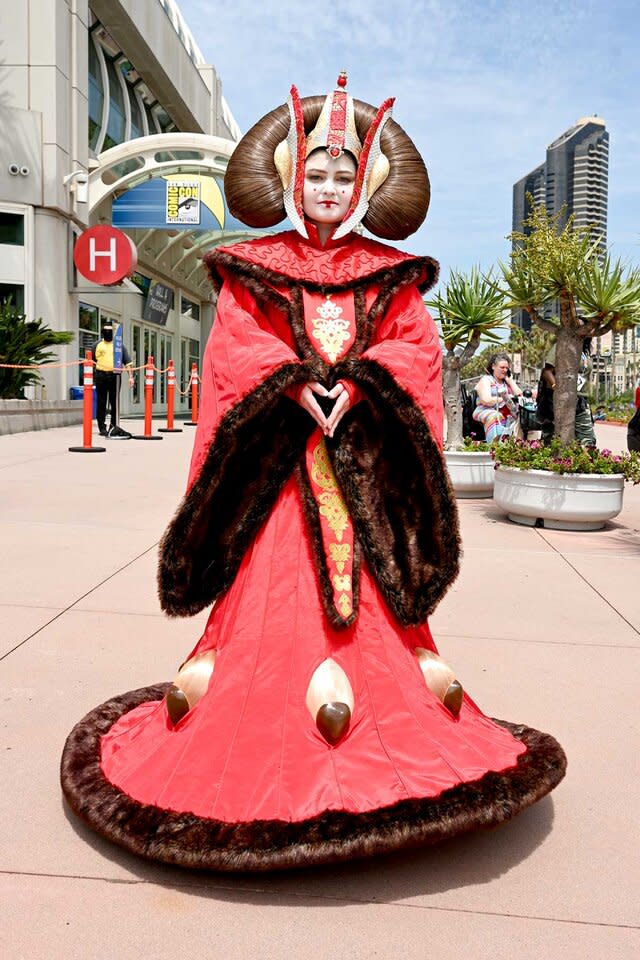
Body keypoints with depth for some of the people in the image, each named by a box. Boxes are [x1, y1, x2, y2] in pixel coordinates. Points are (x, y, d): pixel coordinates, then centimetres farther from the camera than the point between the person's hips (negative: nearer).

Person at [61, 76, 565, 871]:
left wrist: (358, 380, -15)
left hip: (366, 453, 1)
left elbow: (417, 349, 2)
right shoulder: (253, 267, 10)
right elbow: (236, 350, 0)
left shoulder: (390, 274, 13)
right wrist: (294, 384, -16)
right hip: (276, 451, -1)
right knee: (267, 579, -1)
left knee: (371, 572, 1)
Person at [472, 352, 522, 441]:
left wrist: (509, 380, 7)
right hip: (486, 412, -6)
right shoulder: (486, 380, 2)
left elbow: (519, 395, 10)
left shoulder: (507, 381, 22)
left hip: (506, 413, 6)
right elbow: (486, 401, -14)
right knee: (496, 417, -39)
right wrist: (505, 398, -6)